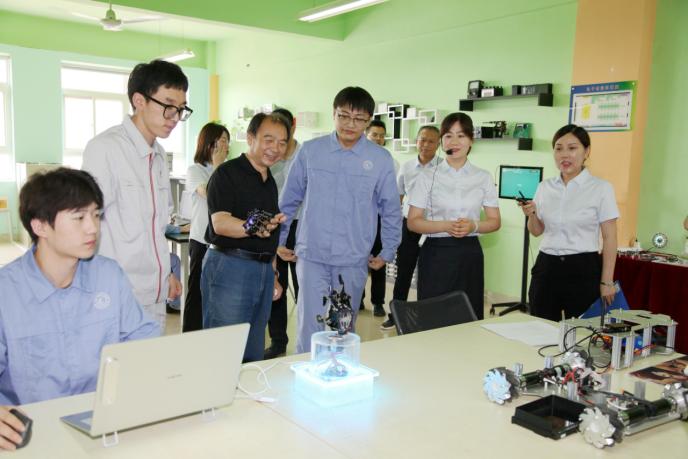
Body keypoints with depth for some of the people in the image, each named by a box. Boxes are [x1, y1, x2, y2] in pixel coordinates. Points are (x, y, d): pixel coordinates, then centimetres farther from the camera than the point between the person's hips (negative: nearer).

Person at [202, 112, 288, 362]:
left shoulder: (270, 181, 17)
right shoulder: (228, 173, -7)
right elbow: (220, 223, -21)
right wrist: (251, 228, -39)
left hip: (263, 270, 8)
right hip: (230, 265, -8)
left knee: (254, 357, 14)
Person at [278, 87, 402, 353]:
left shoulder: (381, 159, -1)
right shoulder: (310, 151, 0)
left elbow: (391, 210, 7)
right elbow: (289, 201, 9)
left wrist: (387, 253, 10)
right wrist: (279, 241, 10)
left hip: (354, 261, 1)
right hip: (311, 255, -1)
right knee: (311, 328, -6)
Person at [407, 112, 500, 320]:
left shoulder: (483, 177, 7)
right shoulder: (428, 177, 2)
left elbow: (495, 221, 9)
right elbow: (413, 222, -1)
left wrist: (473, 226, -11)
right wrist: (446, 226, -16)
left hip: (469, 254, 2)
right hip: (436, 253, -2)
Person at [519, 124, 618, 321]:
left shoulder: (601, 188, -5)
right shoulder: (545, 187, 6)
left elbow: (609, 238, -4)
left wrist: (607, 281, -7)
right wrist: (531, 215, -7)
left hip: (583, 268, -3)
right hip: (547, 266, 4)